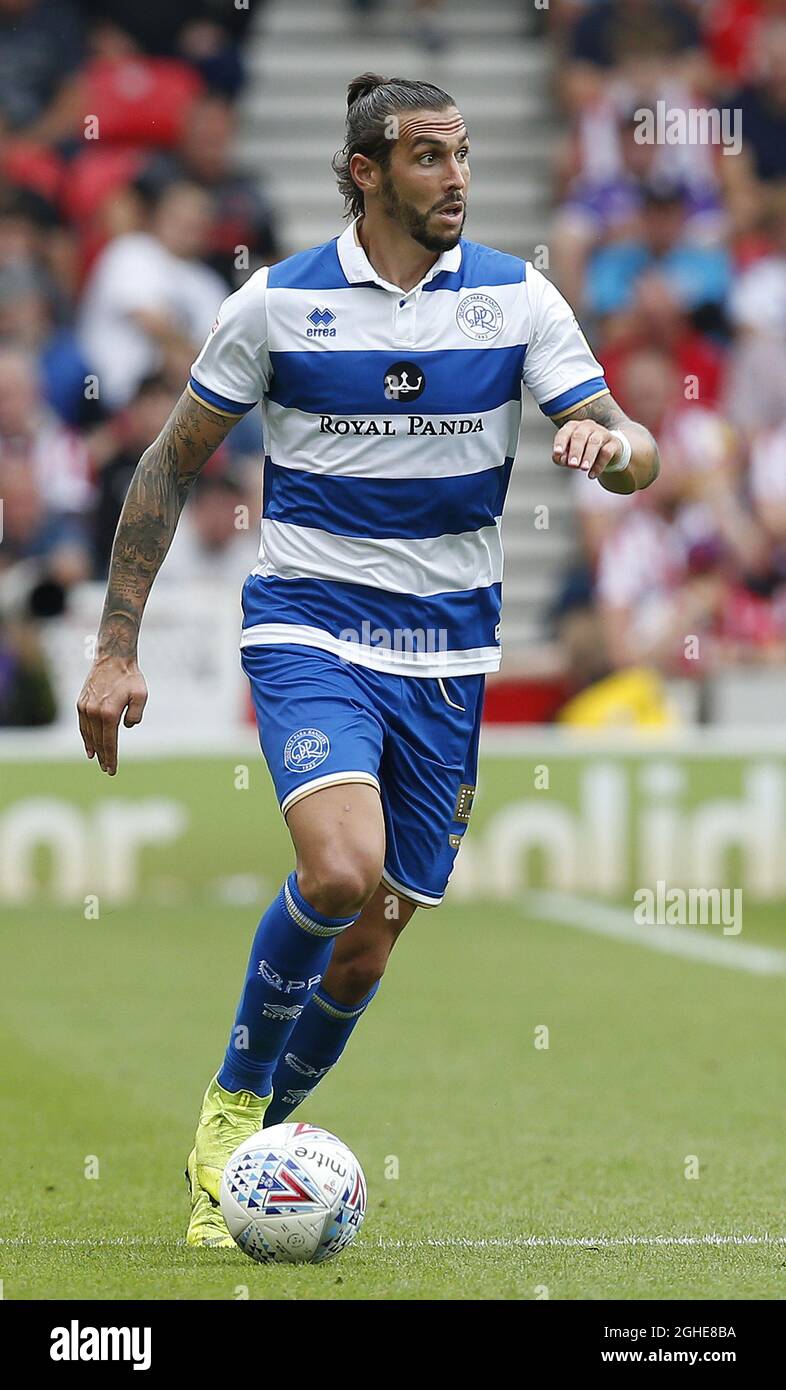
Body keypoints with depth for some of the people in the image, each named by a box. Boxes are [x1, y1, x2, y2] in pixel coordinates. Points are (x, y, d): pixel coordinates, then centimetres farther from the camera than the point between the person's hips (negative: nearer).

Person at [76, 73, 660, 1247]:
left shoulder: (518, 300, 0)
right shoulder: (277, 302, -4)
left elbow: (636, 454, -4)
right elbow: (173, 464, 5)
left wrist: (608, 442, -30)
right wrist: (117, 648, 1)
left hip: (447, 652, 3)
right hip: (308, 628, -3)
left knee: (367, 946, 5)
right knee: (342, 872, -27)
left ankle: (257, 1144, 28)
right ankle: (233, 1102, -3)